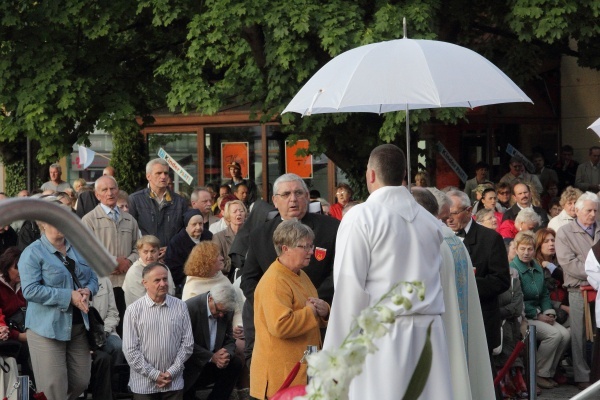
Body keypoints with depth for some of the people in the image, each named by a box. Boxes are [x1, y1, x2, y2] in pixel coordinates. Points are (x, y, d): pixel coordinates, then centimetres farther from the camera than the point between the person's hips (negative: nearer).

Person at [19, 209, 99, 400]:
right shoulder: (33, 253, -9)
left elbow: (92, 278, 16)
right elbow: (30, 290, -18)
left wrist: (87, 291, -9)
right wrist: (69, 296, -21)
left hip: (78, 325, 6)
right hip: (48, 327, -6)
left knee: (81, 382, 9)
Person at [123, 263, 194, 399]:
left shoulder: (180, 307, 1)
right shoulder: (133, 310, -5)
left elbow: (187, 343, 3)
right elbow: (130, 350, -7)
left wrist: (171, 372, -5)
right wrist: (154, 374, -10)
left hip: (174, 383, 2)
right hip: (144, 384, -2)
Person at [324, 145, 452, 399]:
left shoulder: (361, 217, -5)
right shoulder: (429, 220, 11)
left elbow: (350, 288, -9)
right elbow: (432, 281, 9)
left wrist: (337, 351, -6)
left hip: (381, 334, -5)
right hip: (427, 333, 5)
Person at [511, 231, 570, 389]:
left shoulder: (537, 268, 12)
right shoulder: (513, 269, -12)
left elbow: (544, 294, 18)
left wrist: (549, 313, -1)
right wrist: (538, 316, -14)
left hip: (538, 313, 7)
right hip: (521, 316, -7)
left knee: (565, 334, -13)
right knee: (554, 334, -24)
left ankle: (549, 372, 1)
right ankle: (539, 374, -10)